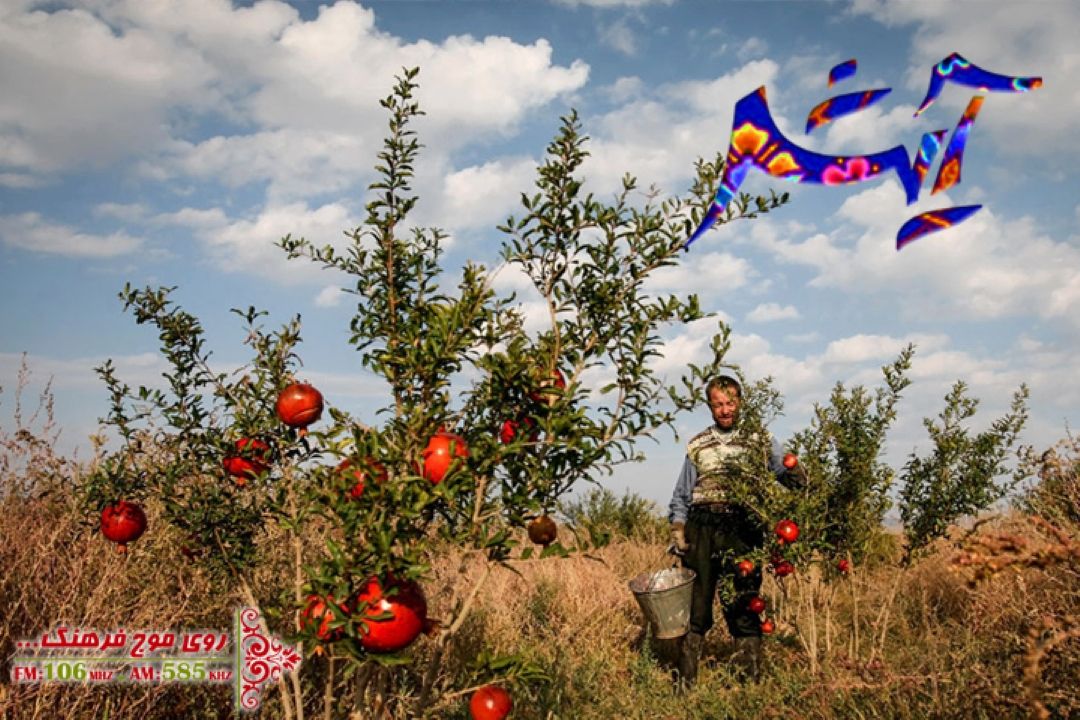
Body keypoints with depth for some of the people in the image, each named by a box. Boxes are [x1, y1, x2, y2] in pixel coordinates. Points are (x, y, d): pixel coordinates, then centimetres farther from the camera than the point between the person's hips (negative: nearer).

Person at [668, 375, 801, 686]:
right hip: (701, 531, 2)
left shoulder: (761, 440, 11)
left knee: (743, 611, 0)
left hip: (743, 531, -1)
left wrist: (797, 478, -25)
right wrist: (677, 532, 4)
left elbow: (788, 474, -1)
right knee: (695, 608, 3)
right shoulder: (697, 445, 16)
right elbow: (681, 497, 17)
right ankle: (685, 683, 12)